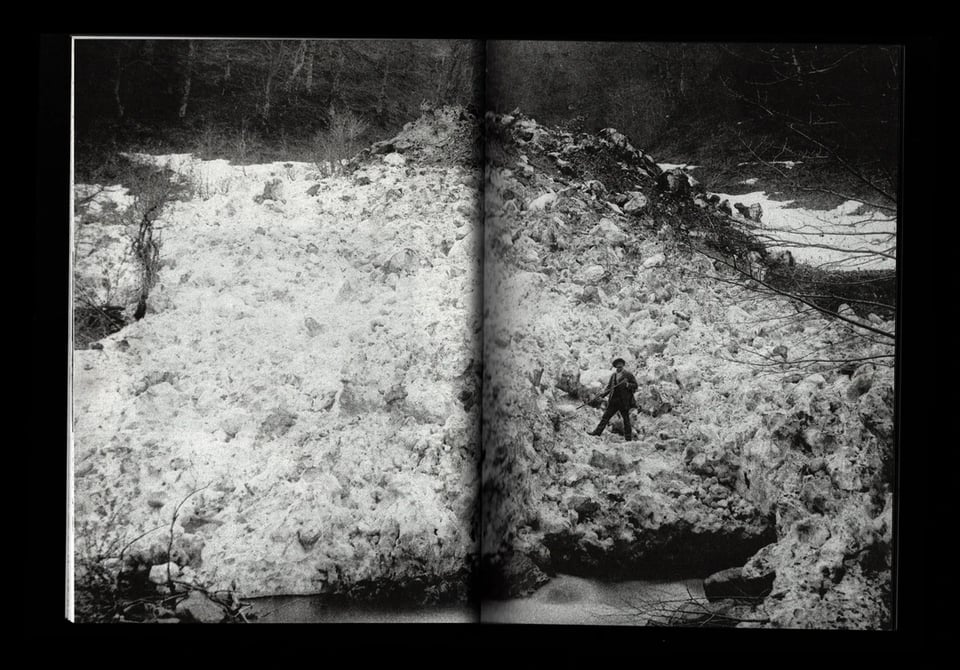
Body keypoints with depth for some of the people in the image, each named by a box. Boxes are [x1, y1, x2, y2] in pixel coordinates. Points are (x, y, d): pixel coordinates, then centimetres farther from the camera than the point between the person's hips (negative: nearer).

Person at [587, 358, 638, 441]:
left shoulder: (628, 375, -1)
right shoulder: (613, 376, 13)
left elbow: (635, 385, -1)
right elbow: (609, 387, 14)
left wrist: (628, 385, -21)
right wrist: (602, 395, 0)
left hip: (624, 401, -4)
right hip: (613, 401, 5)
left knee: (626, 419, 2)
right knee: (605, 416, 2)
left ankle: (628, 438, 7)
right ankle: (597, 432, 3)